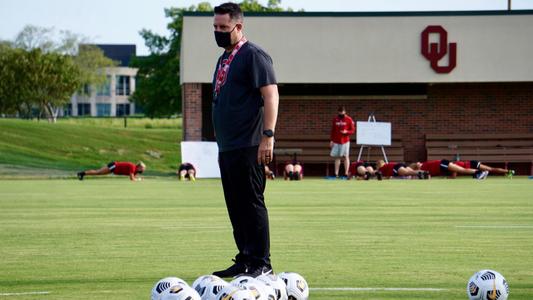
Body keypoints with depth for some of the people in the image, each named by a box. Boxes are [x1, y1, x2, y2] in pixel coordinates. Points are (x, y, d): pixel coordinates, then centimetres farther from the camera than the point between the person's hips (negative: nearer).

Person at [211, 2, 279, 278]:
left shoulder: (253, 56, -8)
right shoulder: (224, 59, 20)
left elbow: (271, 95, -16)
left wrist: (268, 136, -23)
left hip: (248, 147, -9)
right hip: (226, 148, 9)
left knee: (251, 204, -8)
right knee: (236, 207, 11)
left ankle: (262, 264, -6)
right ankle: (244, 261, 17)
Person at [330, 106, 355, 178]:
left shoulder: (349, 120, -1)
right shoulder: (335, 119, 9)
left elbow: (352, 130, 0)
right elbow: (332, 130, 13)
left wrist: (346, 132, -19)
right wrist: (331, 140, 8)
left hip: (345, 141, -3)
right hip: (336, 141, 3)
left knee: (346, 156, -3)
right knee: (337, 157, 5)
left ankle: (346, 173, -3)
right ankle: (336, 173, 6)